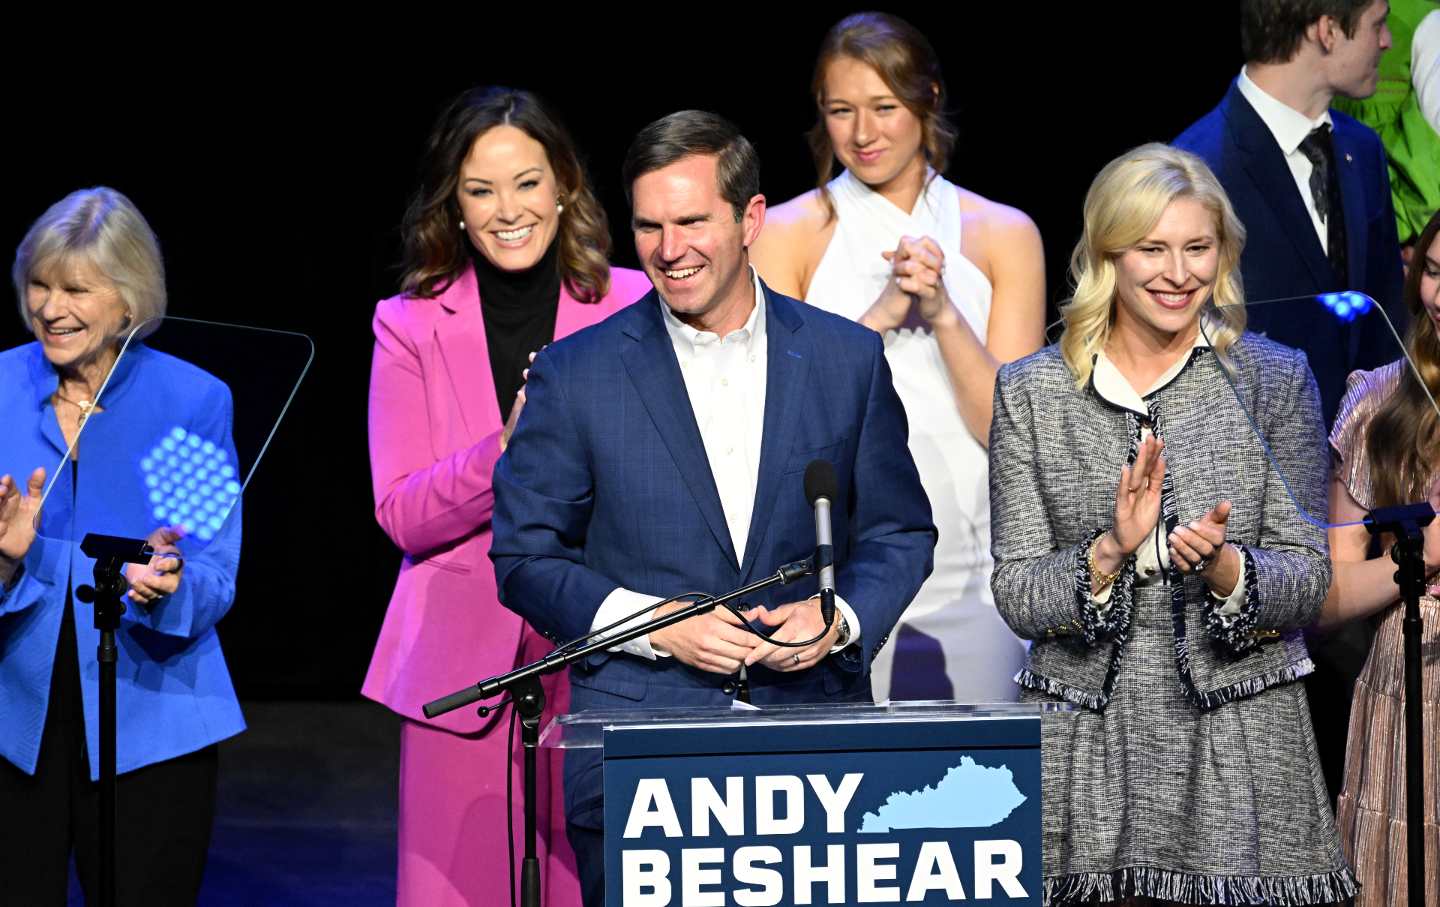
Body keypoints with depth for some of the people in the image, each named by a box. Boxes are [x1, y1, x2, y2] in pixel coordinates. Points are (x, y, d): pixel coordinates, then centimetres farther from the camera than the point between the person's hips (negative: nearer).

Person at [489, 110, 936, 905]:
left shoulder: (848, 360, 6)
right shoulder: (575, 375, 1)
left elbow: (899, 532, 12)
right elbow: (526, 559, 2)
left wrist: (838, 619, -8)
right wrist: (657, 626, -11)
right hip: (636, 752, -1)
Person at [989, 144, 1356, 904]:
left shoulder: (1275, 378, 4)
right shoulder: (1030, 393, 4)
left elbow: (1306, 583, 2)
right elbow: (1016, 597, 0)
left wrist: (1225, 568, -18)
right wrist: (1109, 553, -18)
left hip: (1241, 750, 0)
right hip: (1084, 751, 0)